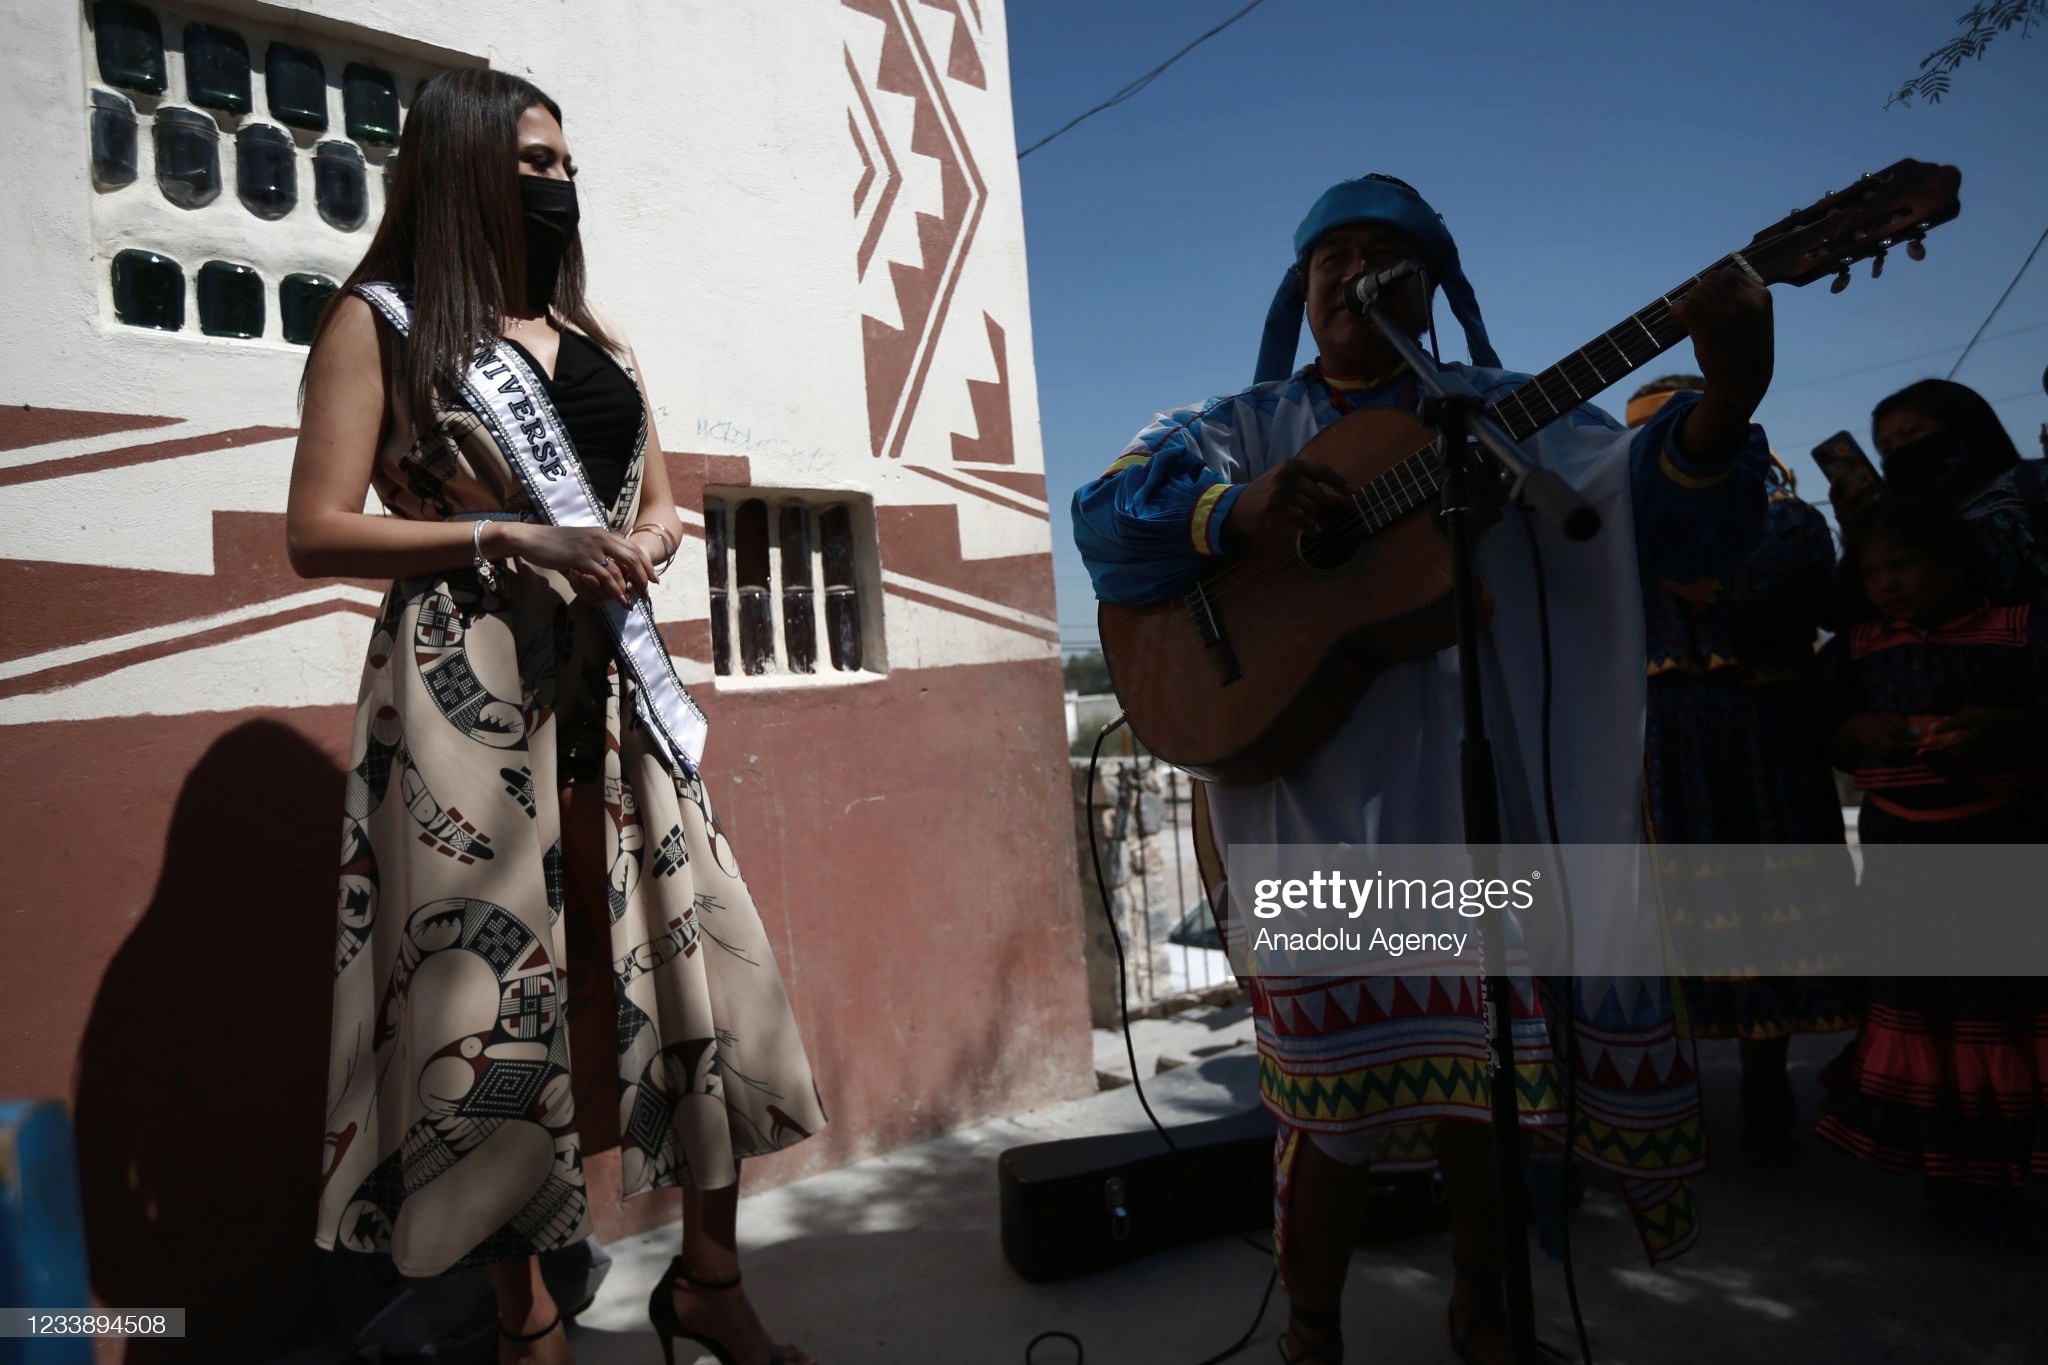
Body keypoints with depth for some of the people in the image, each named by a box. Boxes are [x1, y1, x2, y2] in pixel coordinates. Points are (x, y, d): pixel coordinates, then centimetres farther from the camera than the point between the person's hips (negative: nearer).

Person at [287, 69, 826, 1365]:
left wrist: (642, 545, -1)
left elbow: (660, 503, 22)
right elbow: (318, 531, -4)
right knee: (497, 981, 0)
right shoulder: (382, 323, 3)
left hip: (614, 679, 5)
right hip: (466, 684, -5)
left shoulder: (597, 334, 20)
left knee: (701, 954, 2)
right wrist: (511, 538, -14)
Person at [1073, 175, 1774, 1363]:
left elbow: (1660, 517, -5)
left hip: (1486, 797, 2)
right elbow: (1105, 520, -5)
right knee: (1333, 1085, 0)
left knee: (1488, 1064, 10)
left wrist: (1723, 406, -27)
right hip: (1317, 808, -1)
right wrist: (1236, 510, -24)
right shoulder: (1240, 429, 9)